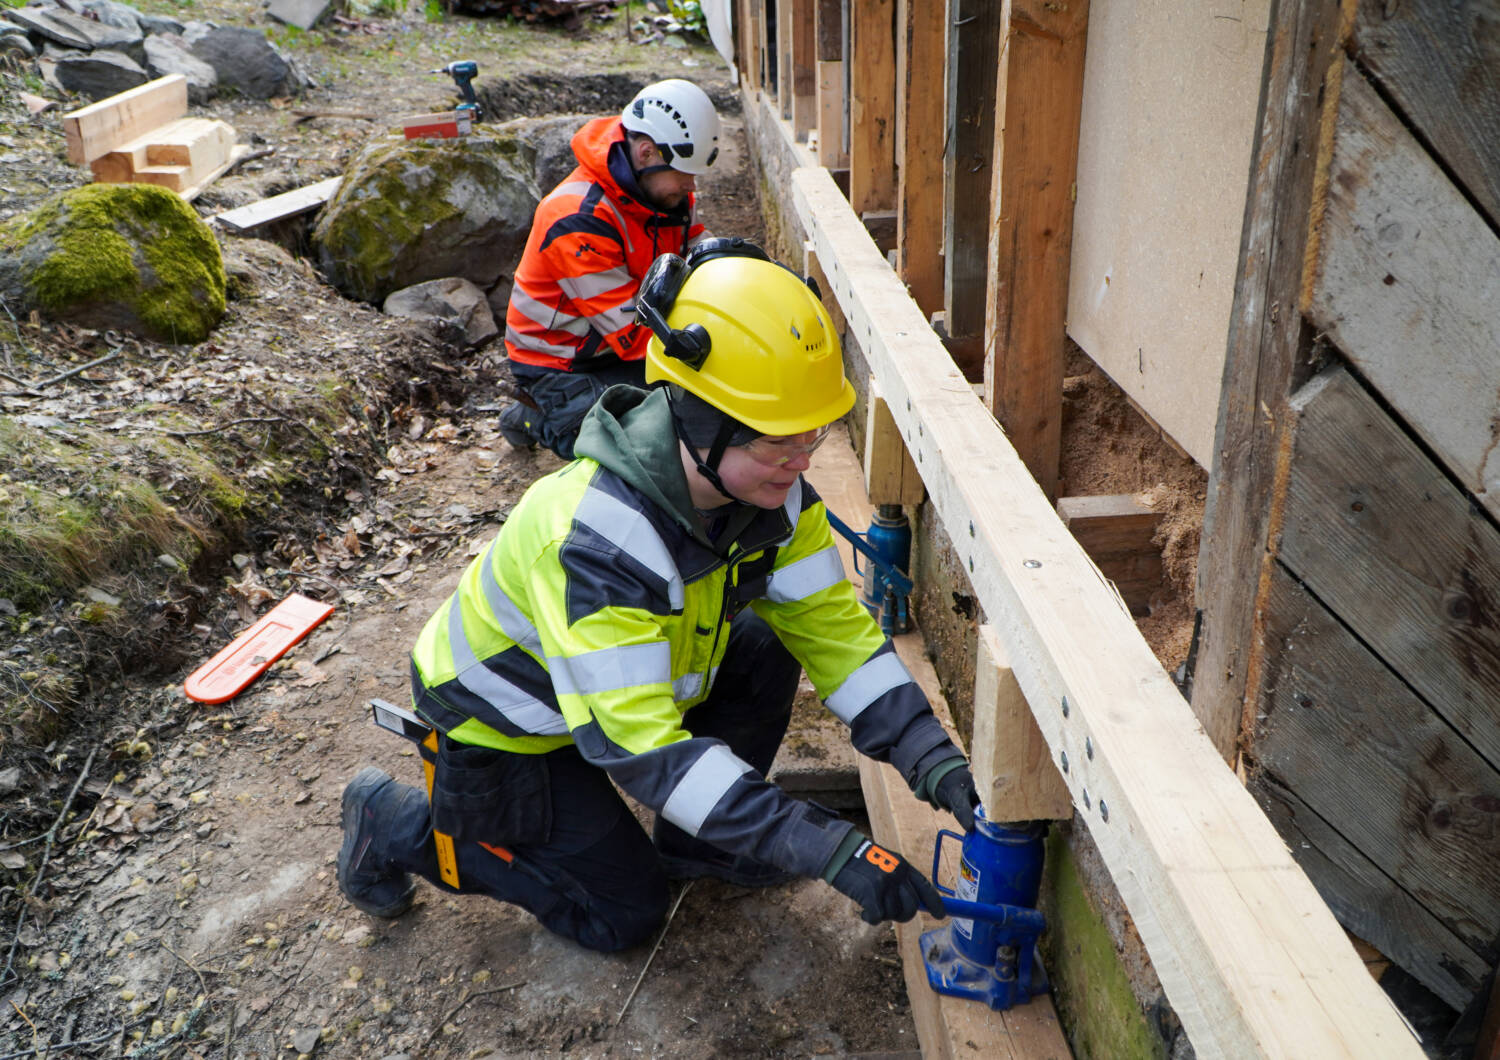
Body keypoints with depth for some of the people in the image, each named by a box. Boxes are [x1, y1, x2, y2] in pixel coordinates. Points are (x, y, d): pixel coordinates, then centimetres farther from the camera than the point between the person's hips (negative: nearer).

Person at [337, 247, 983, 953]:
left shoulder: (769, 490, -18)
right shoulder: (599, 538, -42)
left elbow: (831, 626, -13)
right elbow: (640, 747, -43)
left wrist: (935, 761, -24)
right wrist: (831, 850, -44)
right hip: (503, 726, -7)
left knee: (765, 658, -10)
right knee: (625, 914, 2)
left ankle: (693, 847, 12)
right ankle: (399, 825, 13)